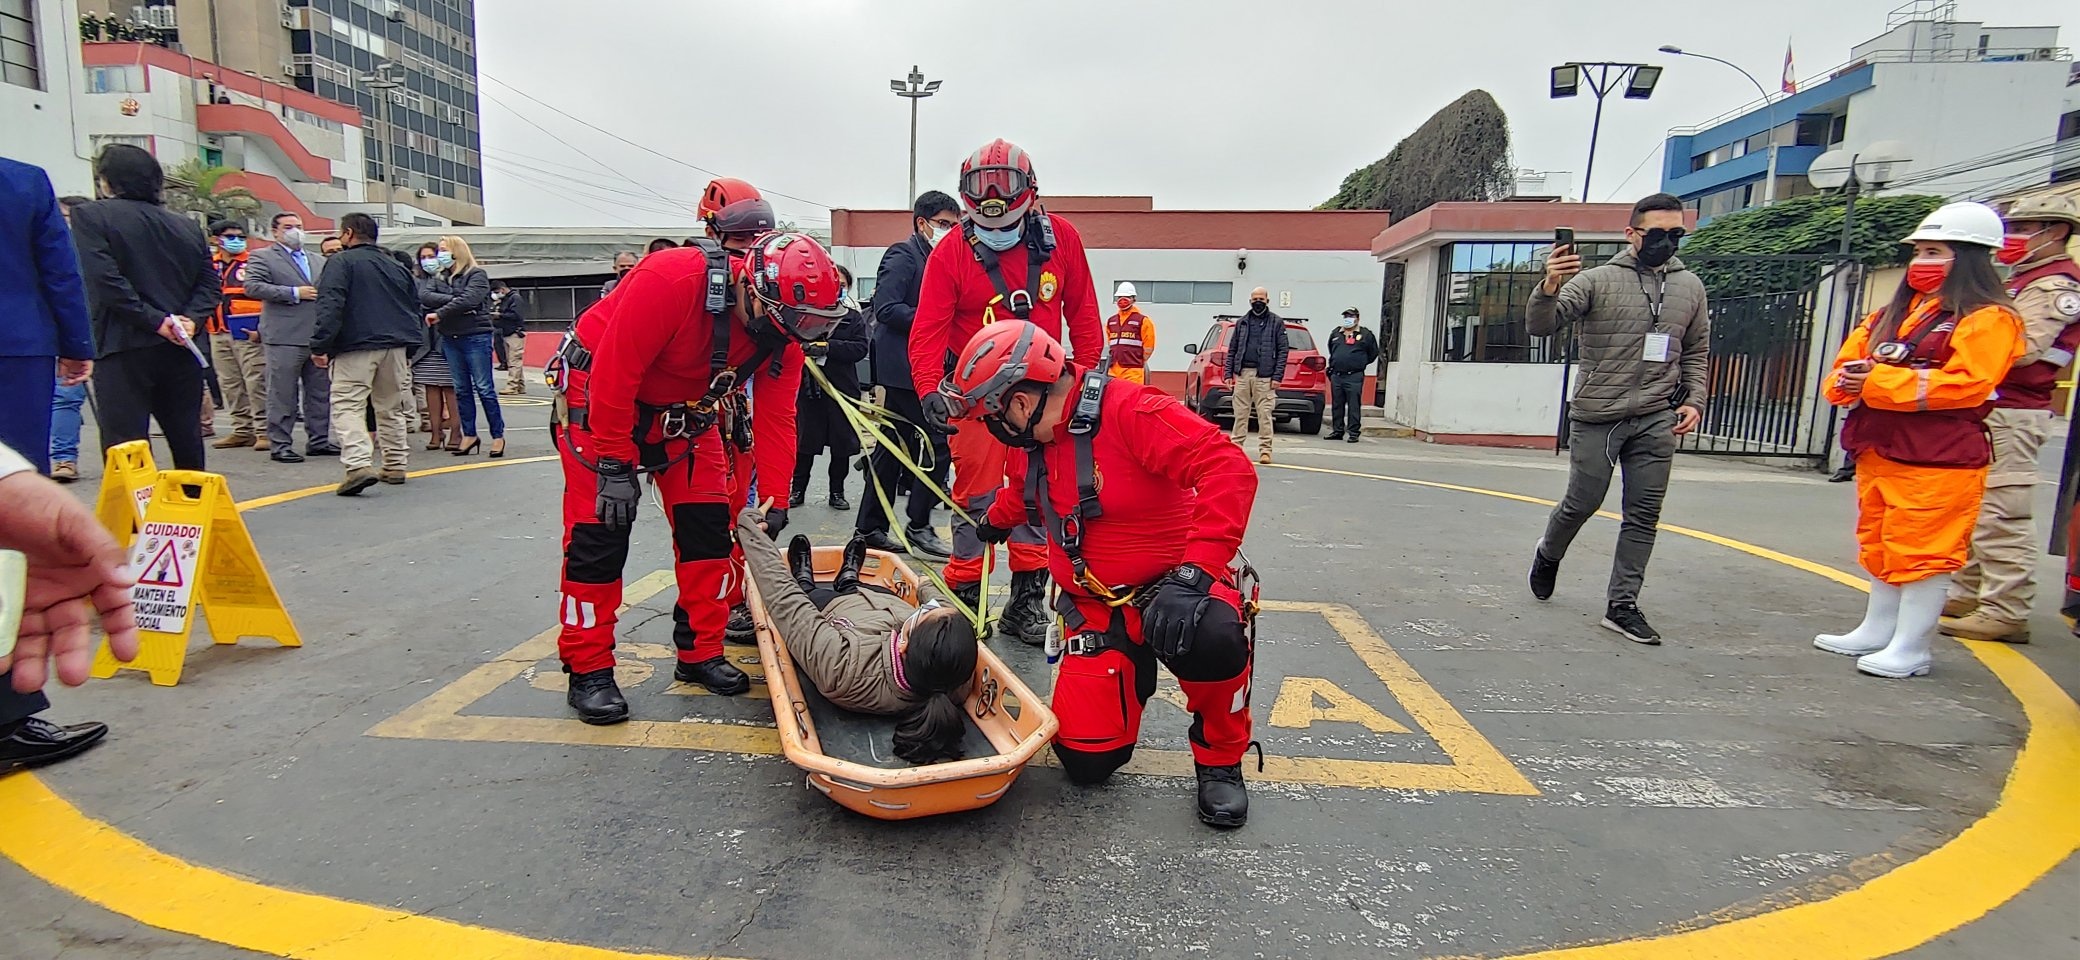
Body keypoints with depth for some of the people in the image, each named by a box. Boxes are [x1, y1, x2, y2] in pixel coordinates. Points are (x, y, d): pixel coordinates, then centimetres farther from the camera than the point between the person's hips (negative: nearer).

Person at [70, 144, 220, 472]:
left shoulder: (91, 216, -3)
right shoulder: (187, 226, 13)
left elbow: (105, 280, -16)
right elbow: (210, 284, 7)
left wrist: (155, 320, -12)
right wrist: (189, 319, -4)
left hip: (123, 350, -5)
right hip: (179, 351, 5)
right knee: (187, 445, 13)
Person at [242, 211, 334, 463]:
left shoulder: (319, 261, 20)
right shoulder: (262, 257, 2)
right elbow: (252, 287, -11)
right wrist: (294, 293, -14)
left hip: (318, 337, 6)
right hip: (284, 337, -6)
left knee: (320, 393, 8)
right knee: (282, 395, -2)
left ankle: (318, 440, 17)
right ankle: (280, 445, 3)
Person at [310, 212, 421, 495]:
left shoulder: (341, 262, -3)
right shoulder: (396, 266, 18)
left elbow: (330, 305, -14)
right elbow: (415, 307, 21)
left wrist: (320, 345, -15)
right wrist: (411, 338, 24)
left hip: (356, 346, -6)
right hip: (395, 346, 6)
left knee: (347, 406, -7)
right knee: (391, 407, 15)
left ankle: (359, 464, -24)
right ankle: (395, 466, 18)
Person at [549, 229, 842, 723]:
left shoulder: (781, 333, -15)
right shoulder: (671, 280, -35)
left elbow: (775, 416, -10)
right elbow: (614, 373, -31)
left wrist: (776, 499, -14)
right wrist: (614, 466, -26)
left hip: (688, 410, 6)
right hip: (598, 392, -6)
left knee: (708, 524, 1)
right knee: (598, 533, -8)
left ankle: (700, 653, 14)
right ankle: (588, 670, 4)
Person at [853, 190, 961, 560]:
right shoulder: (902, 256, -7)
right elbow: (886, 307, -19)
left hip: (924, 371, 10)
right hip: (905, 371, -10)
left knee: (894, 449, 12)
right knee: (937, 446, -10)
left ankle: (870, 528, 20)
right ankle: (918, 527, 1)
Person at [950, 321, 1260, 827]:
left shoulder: (1129, 410, -22)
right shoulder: (1039, 439, 4)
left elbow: (1230, 468, -33)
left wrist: (1196, 568, -40)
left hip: (1173, 588, -6)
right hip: (1097, 608, 6)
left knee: (1211, 639, -42)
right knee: (1086, 760, -6)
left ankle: (1220, 758, -10)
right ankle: (1132, 673, 27)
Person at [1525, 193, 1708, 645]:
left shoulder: (1690, 287, 10)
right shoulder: (1598, 280, -5)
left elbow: (1695, 353, 19)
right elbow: (1540, 325, -14)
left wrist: (1694, 400, 6)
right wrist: (1549, 288, -33)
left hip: (1656, 420, 4)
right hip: (1596, 416, -4)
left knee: (1644, 514, 2)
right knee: (1582, 502, 3)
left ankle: (1622, 605, 10)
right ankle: (1548, 555, 33)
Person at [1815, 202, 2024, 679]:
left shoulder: (1989, 319, -6)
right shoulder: (1895, 313, 17)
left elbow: (1965, 384, -19)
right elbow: (1850, 358, 16)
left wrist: (1878, 381, -20)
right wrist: (1850, 381, -8)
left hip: (1938, 462, -8)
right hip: (1878, 452, 8)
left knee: (1923, 551, -4)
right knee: (1879, 545, 15)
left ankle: (1910, 648, 3)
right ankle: (1877, 631, 27)